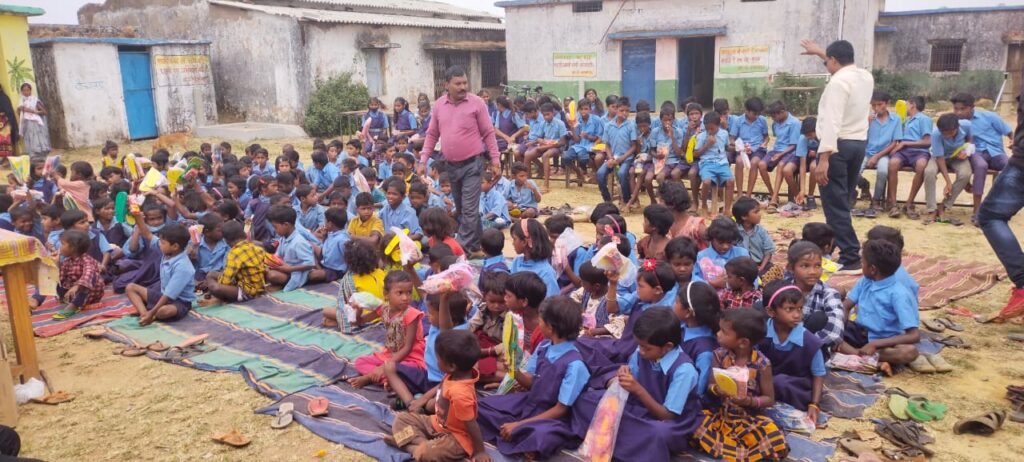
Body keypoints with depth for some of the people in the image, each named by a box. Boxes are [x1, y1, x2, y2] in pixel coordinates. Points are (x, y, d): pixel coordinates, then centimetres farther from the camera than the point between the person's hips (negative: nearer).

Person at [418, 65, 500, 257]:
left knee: (469, 209, -7)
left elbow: (488, 133, -3)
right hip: (450, 165, 5)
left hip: (472, 164, -5)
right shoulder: (439, 105, 4)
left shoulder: (476, 103, -7)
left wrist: (495, 159, -5)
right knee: (461, 209, 15)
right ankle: (475, 245, 30)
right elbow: (432, 134, 11)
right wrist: (423, 160, 6)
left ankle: (466, 248, -2)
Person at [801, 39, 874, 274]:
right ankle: (846, 250, 28)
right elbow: (844, 64, 35)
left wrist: (823, 158, -27)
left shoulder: (838, 82, -16)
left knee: (835, 205, -6)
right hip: (859, 144, 9)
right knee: (842, 201, 18)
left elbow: (832, 123, -24)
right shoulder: (866, 77, 10)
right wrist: (820, 52, 44)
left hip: (839, 145, -9)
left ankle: (851, 258, -8)